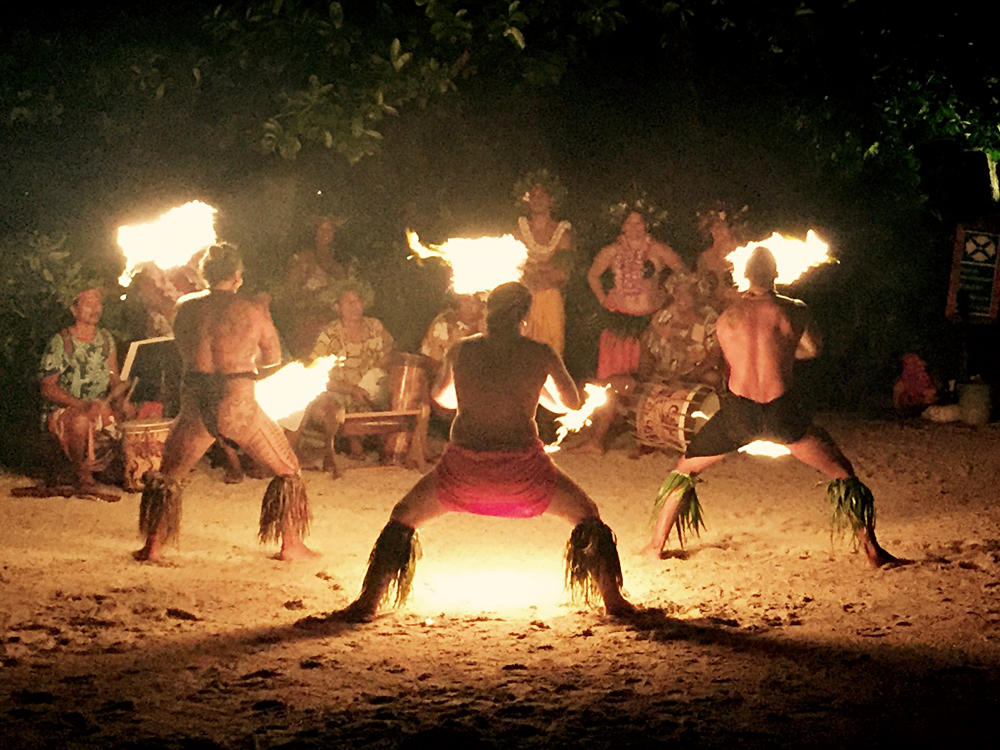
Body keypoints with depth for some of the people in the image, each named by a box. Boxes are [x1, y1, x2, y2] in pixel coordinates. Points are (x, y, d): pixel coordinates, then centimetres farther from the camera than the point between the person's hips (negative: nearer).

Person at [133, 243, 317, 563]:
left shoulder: (186, 308, 1)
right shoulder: (254, 313, -5)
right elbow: (274, 358, 10)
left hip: (195, 405, 2)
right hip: (238, 404, -2)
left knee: (168, 476, 24)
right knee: (287, 470, 17)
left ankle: (153, 545, 19)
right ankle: (290, 544, 17)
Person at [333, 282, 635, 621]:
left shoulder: (461, 351, 7)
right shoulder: (540, 354, 1)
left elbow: (441, 396, 26)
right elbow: (571, 402, 16)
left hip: (464, 466, 1)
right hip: (522, 469, -1)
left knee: (403, 517, 22)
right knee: (587, 515, 21)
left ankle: (368, 602, 16)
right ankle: (613, 600, 17)